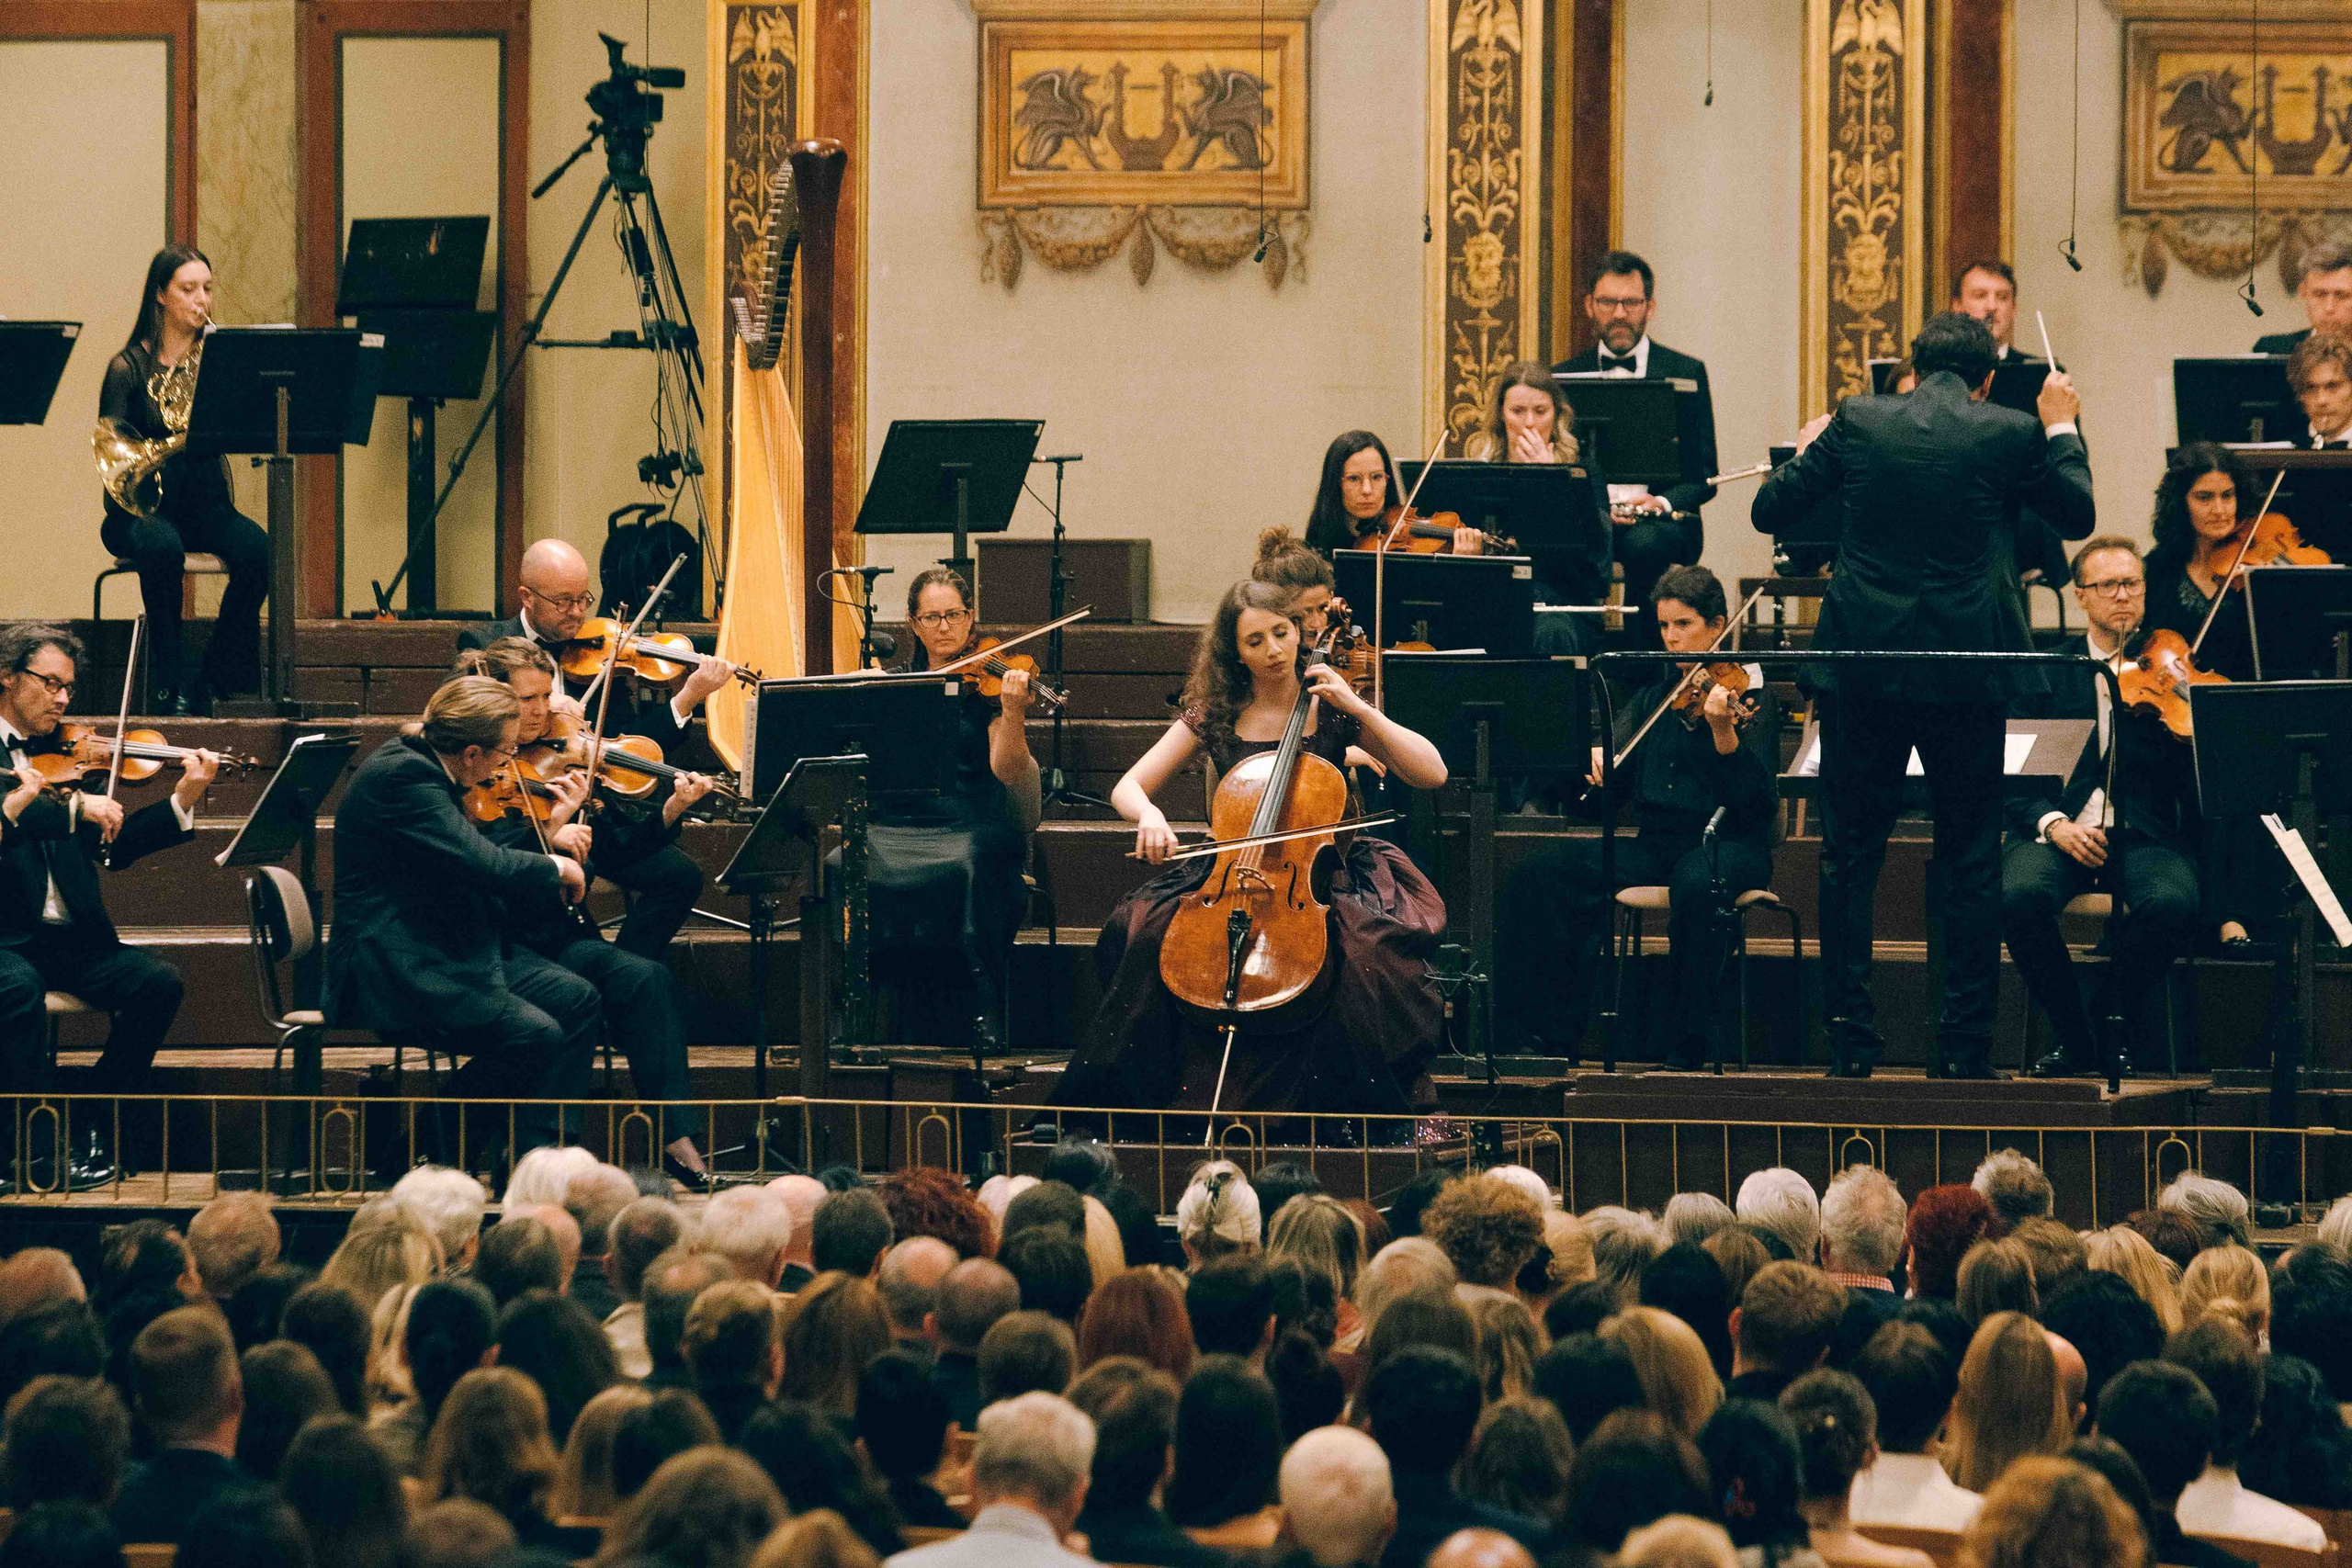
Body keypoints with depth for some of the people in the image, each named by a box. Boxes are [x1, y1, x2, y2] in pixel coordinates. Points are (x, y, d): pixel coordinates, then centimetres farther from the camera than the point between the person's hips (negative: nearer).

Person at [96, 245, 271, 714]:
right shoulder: (128, 367, 0)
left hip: (204, 500, 3)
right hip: (144, 506, -3)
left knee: (256, 548, -29)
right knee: (162, 547, -38)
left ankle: (213, 680, -16)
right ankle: (168, 683, -27)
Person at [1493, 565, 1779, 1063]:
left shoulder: (1747, 696, -1)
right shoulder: (1653, 697, 15)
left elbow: (1757, 801, -15)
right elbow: (1610, 793, 10)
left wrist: (1723, 730, -30)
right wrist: (1597, 761, -13)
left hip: (1729, 843, -5)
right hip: (1656, 844, 5)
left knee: (1698, 883, -41)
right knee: (1541, 874, -15)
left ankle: (1688, 1047, -31)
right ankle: (1553, 1034, -12)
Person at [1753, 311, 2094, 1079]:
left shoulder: (1857, 421, -1)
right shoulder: (2010, 434, -4)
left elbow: (1770, 512, 5)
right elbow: (2076, 515, 11)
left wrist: (1806, 449, 23)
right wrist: (2061, 426, 24)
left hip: (1862, 662, 1)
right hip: (1965, 665, -1)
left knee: (1851, 852, 9)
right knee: (1970, 857, 8)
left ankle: (1849, 1041, 9)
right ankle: (1964, 1044, 7)